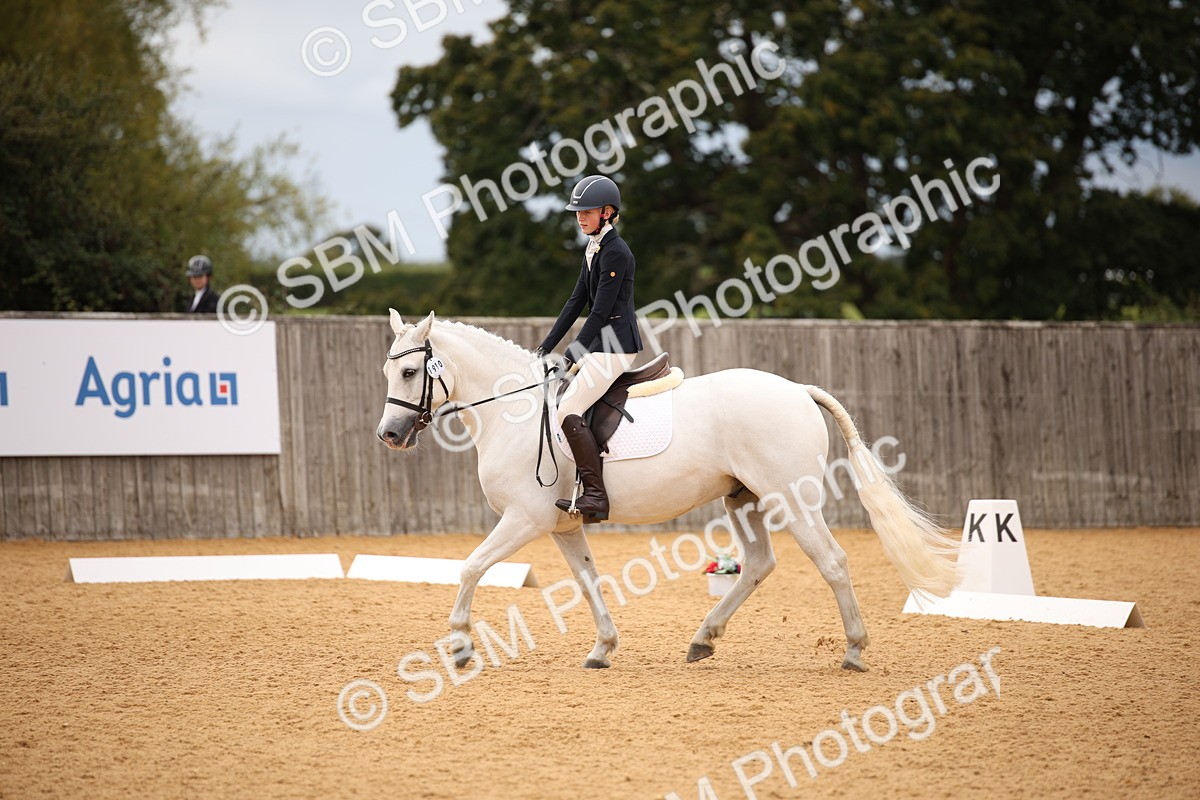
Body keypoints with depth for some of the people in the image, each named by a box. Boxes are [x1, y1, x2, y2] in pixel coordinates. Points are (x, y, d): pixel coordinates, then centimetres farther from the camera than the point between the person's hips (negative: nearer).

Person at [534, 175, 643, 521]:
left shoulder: (615, 252, -15)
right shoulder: (593, 250, 15)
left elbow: (600, 312, -18)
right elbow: (577, 302, 16)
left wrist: (571, 358, -17)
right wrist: (546, 348, 11)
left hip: (616, 344, -11)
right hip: (601, 345, 11)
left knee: (569, 411, -19)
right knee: (551, 396, 15)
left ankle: (596, 496, -21)